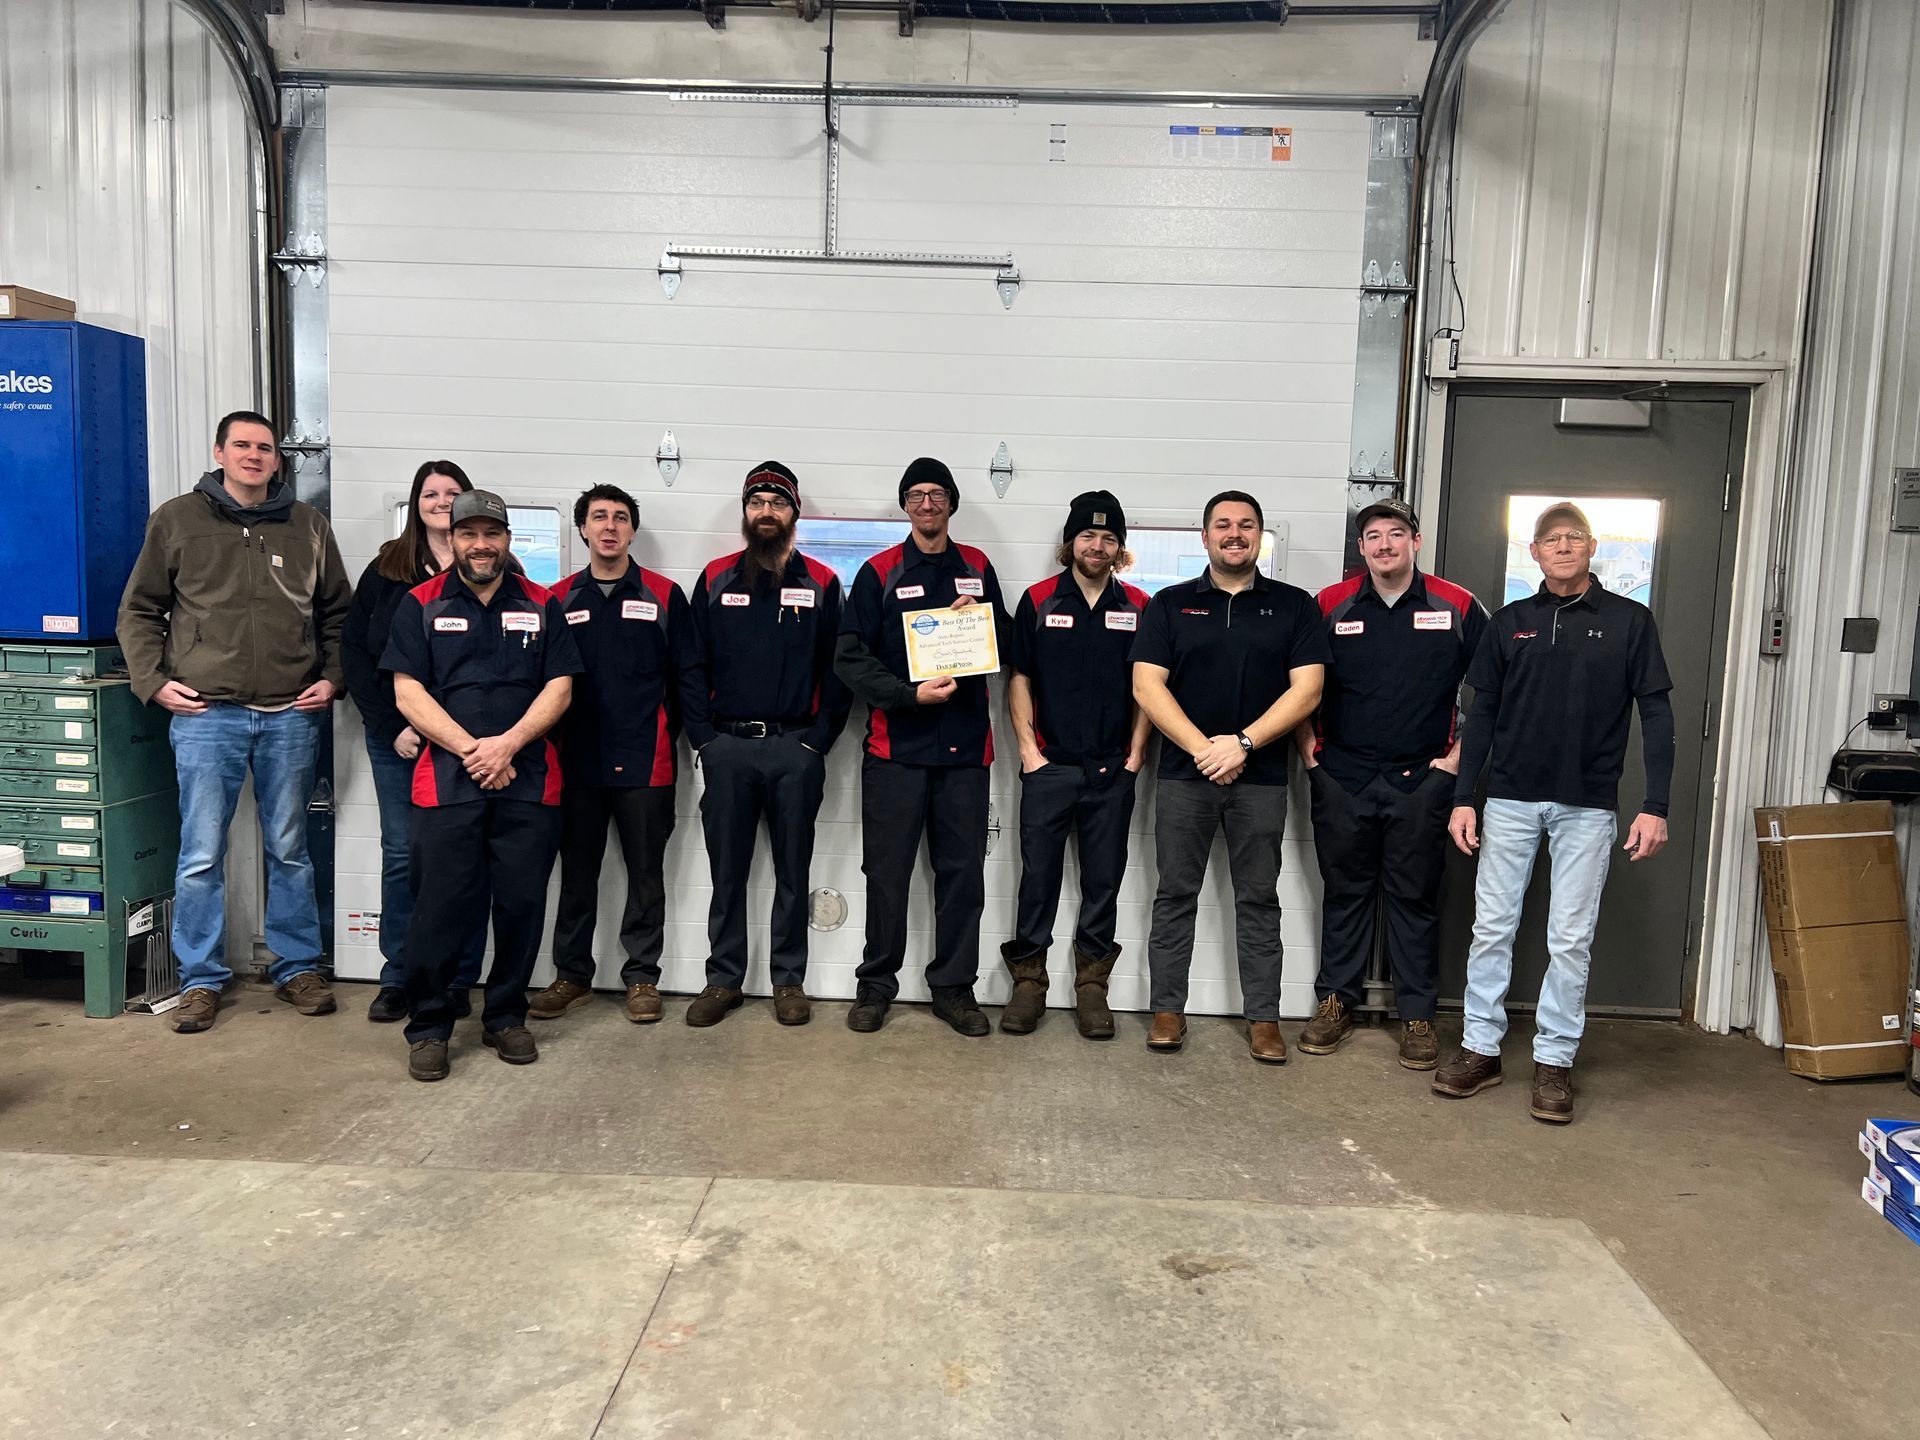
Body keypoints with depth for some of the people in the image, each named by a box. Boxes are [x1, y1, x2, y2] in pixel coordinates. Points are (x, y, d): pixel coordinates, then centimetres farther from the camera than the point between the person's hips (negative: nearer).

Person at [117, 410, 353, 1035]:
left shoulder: (308, 525, 9)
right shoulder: (177, 520, 5)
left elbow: (338, 614, 15)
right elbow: (139, 611, 9)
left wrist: (332, 679, 4)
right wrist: (153, 680, -2)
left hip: (291, 715, 1)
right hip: (205, 712, -1)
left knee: (290, 850, 10)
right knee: (201, 854, 2)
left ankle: (297, 967, 22)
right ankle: (201, 979, 16)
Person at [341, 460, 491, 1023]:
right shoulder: (386, 569, 8)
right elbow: (353, 650, 6)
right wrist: (392, 727, -4)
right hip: (397, 739, 2)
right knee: (401, 855, 6)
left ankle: (457, 982, 11)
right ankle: (397, 980, 17)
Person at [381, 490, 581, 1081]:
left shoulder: (541, 605, 10)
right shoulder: (421, 605, 7)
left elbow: (559, 688, 3)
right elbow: (408, 693, 0)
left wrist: (507, 744, -11)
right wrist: (471, 749, -11)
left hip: (528, 781, 1)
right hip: (446, 781, -1)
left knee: (522, 903, 5)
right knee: (440, 906, -2)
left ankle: (506, 1019, 21)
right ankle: (428, 1027, 13)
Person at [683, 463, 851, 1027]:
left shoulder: (821, 583, 4)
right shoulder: (716, 579, 7)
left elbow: (839, 668, 2)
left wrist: (819, 739, -5)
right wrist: (702, 736, -2)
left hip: (795, 747, -1)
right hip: (727, 746, 1)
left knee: (793, 869, 7)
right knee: (726, 868, 8)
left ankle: (789, 980, 19)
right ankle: (724, 978, 19)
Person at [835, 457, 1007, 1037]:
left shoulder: (977, 569, 12)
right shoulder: (878, 573, 2)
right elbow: (851, 657, -4)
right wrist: (910, 694, -16)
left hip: (965, 745, 3)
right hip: (897, 745, -2)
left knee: (963, 870, 6)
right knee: (887, 870, 3)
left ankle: (954, 986, 18)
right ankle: (876, 983, 18)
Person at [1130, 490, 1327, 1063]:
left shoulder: (1294, 606, 6)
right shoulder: (1170, 604, 6)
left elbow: (1306, 688, -3)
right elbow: (1147, 685, -3)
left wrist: (1243, 743, -14)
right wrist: (1201, 748, -14)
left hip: (1261, 776, 0)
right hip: (1184, 773, 0)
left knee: (1259, 899, 7)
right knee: (1176, 895, 6)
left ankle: (1263, 1017, 16)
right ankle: (1168, 1009, 16)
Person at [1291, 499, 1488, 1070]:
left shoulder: (1457, 608, 1)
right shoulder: (1330, 605, 3)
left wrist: (1459, 754, 1)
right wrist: (1310, 751, 3)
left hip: (1421, 781, -1)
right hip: (1342, 779, 1)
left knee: (1414, 898, 6)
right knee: (1344, 891, 10)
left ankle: (1417, 1014, 17)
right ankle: (1335, 1001, 22)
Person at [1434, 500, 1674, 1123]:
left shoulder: (1629, 621, 2)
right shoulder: (1510, 622, 8)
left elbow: (1656, 715, 1)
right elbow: (1482, 713, 9)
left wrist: (1655, 807, -7)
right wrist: (1463, 799, 3)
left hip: (1587, 805, -2)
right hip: (1511, 798, 2)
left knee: (1571, 938, 3)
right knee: (1492, 926, 4)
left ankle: (1554, 1059, 15)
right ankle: (1480, 1048, 15)